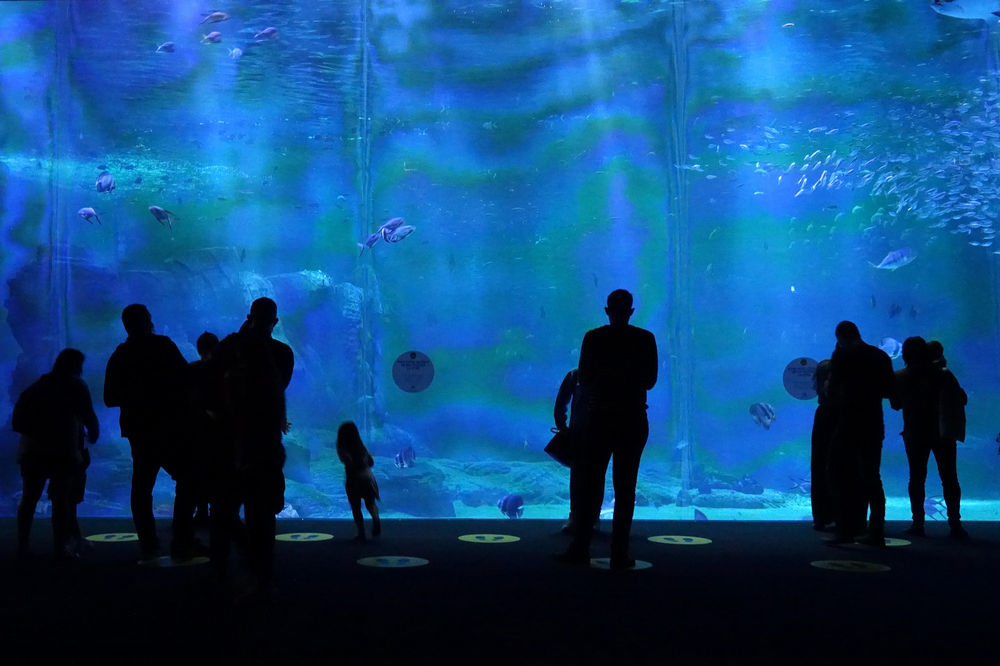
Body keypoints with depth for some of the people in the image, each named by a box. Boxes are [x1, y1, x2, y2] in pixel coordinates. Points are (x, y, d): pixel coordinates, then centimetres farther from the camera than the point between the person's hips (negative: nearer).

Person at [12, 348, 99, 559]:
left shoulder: (38, 386, 20)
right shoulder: (76, 387, 6)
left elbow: (18, 419, 14)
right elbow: (89, 417, 3)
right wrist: (93, 436, 22)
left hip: (33, 450, 5)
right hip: (62, 452, -5)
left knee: (29, 498, 9)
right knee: (62, 499, -4)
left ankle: (22, 545, 7)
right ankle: (61, 547, -7)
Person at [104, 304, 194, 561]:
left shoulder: (119, 356, 8)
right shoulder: (163, 346, -7)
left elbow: (110, 398, 9)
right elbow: (186, 378, -13)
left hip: (138, 429, 5)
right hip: (169, 427, -5)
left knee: (142, 485, 11)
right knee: (186, 482, 0)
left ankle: (148, 546, 8)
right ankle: (181, 545, -7)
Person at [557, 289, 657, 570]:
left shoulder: (593, 338, -2)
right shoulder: (645, 339, -2)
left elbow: (584, 378, 1)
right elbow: (650, 380, 3)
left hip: (600, 418, 0)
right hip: (633, 419, 0)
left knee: (590, 482, 6)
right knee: (625, 487, 3)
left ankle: (581, 548, 4)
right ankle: (619, 554, 1)